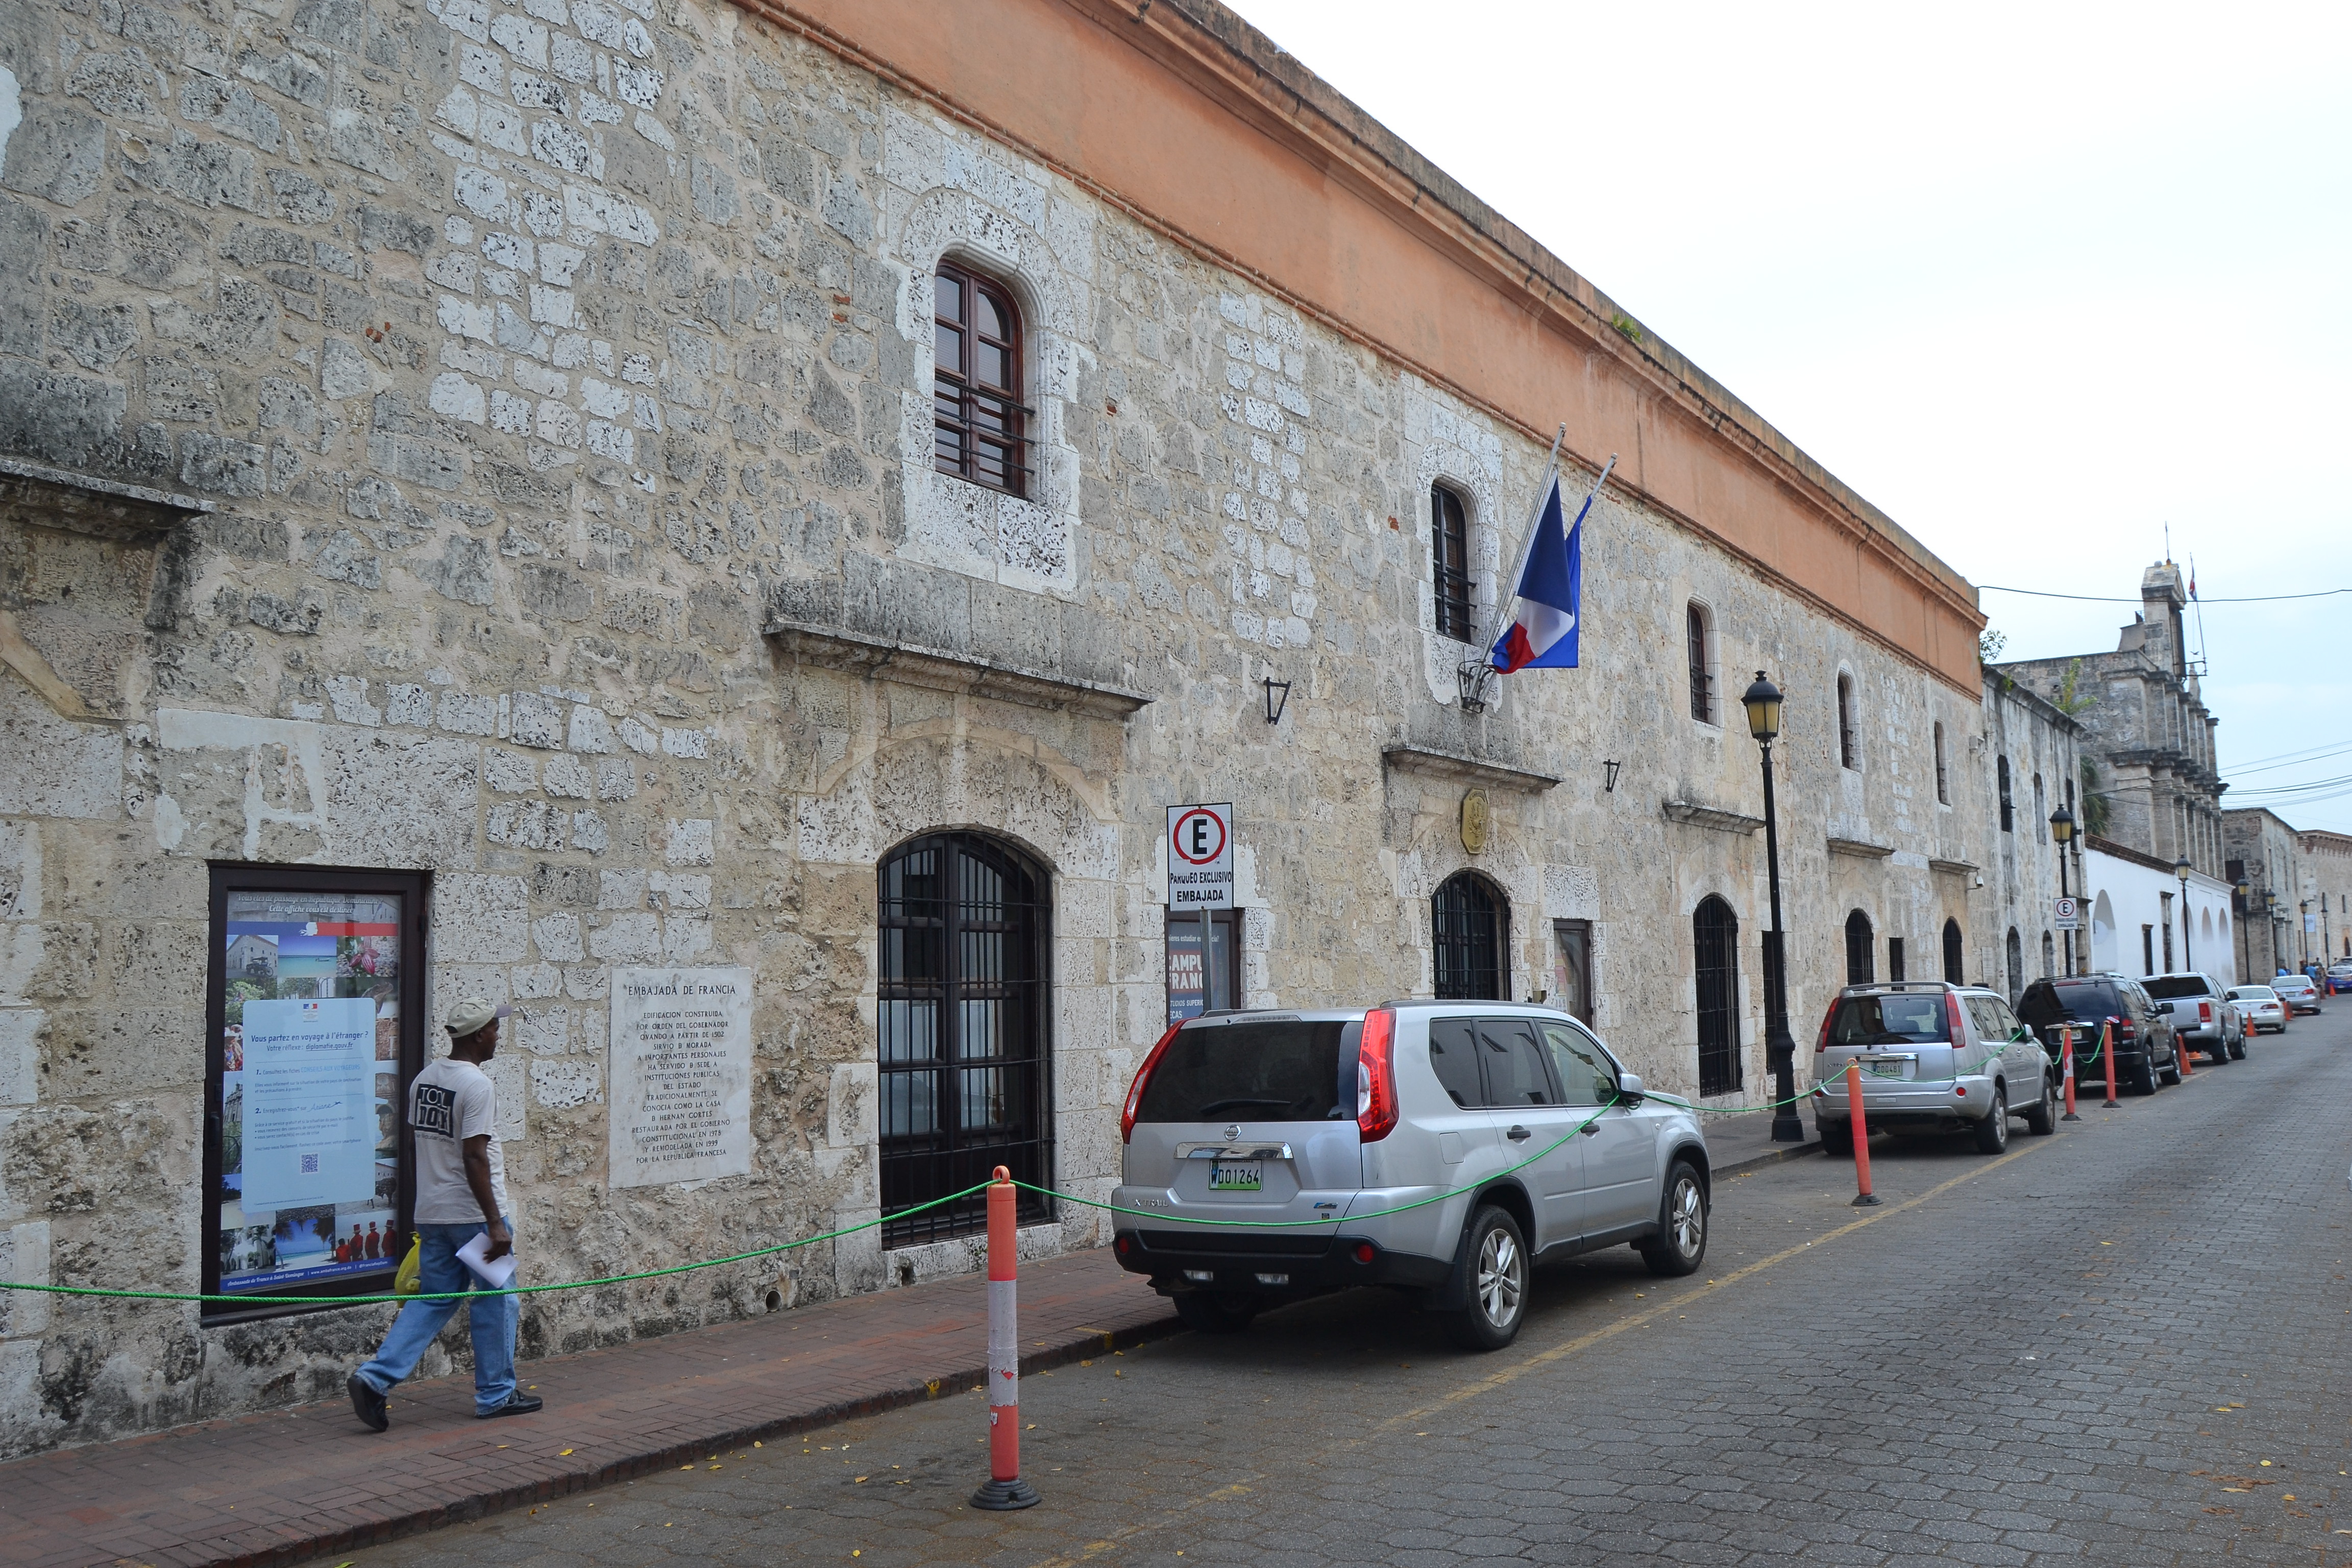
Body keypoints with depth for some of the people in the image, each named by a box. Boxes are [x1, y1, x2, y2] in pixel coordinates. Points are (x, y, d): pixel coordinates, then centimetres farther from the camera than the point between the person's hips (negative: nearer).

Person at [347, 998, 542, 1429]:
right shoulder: (477, 1084, -18)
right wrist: (496, 1223, -20)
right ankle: (496, 1395, 15)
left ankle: (374, 1379, 3)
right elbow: (474, 1157, -22)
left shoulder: (424, 1079, 9)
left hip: (431, 1212, 8)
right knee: (494, 1303, 6)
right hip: (473, 1213, -8)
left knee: (433, 1300, 14)